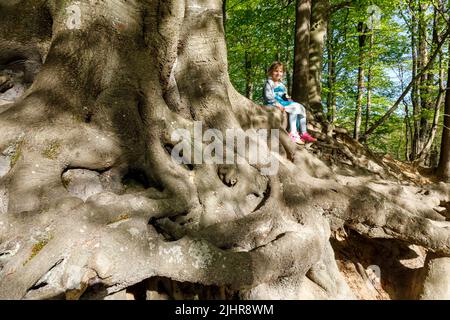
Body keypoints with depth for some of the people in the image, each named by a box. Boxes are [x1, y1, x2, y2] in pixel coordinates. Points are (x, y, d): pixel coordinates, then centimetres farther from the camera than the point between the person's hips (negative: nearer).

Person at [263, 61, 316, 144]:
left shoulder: (281, 85, 23)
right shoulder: (269, 83, -2)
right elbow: (268, 96, -15)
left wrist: (287, 98, 3)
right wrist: (277, 103, -26)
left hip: (282, 102, 9)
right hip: (273, 104, -9)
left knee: (301, 108, -3)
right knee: (294, 108, -28)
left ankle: (304, 133, -5)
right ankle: (293, 133, -34)